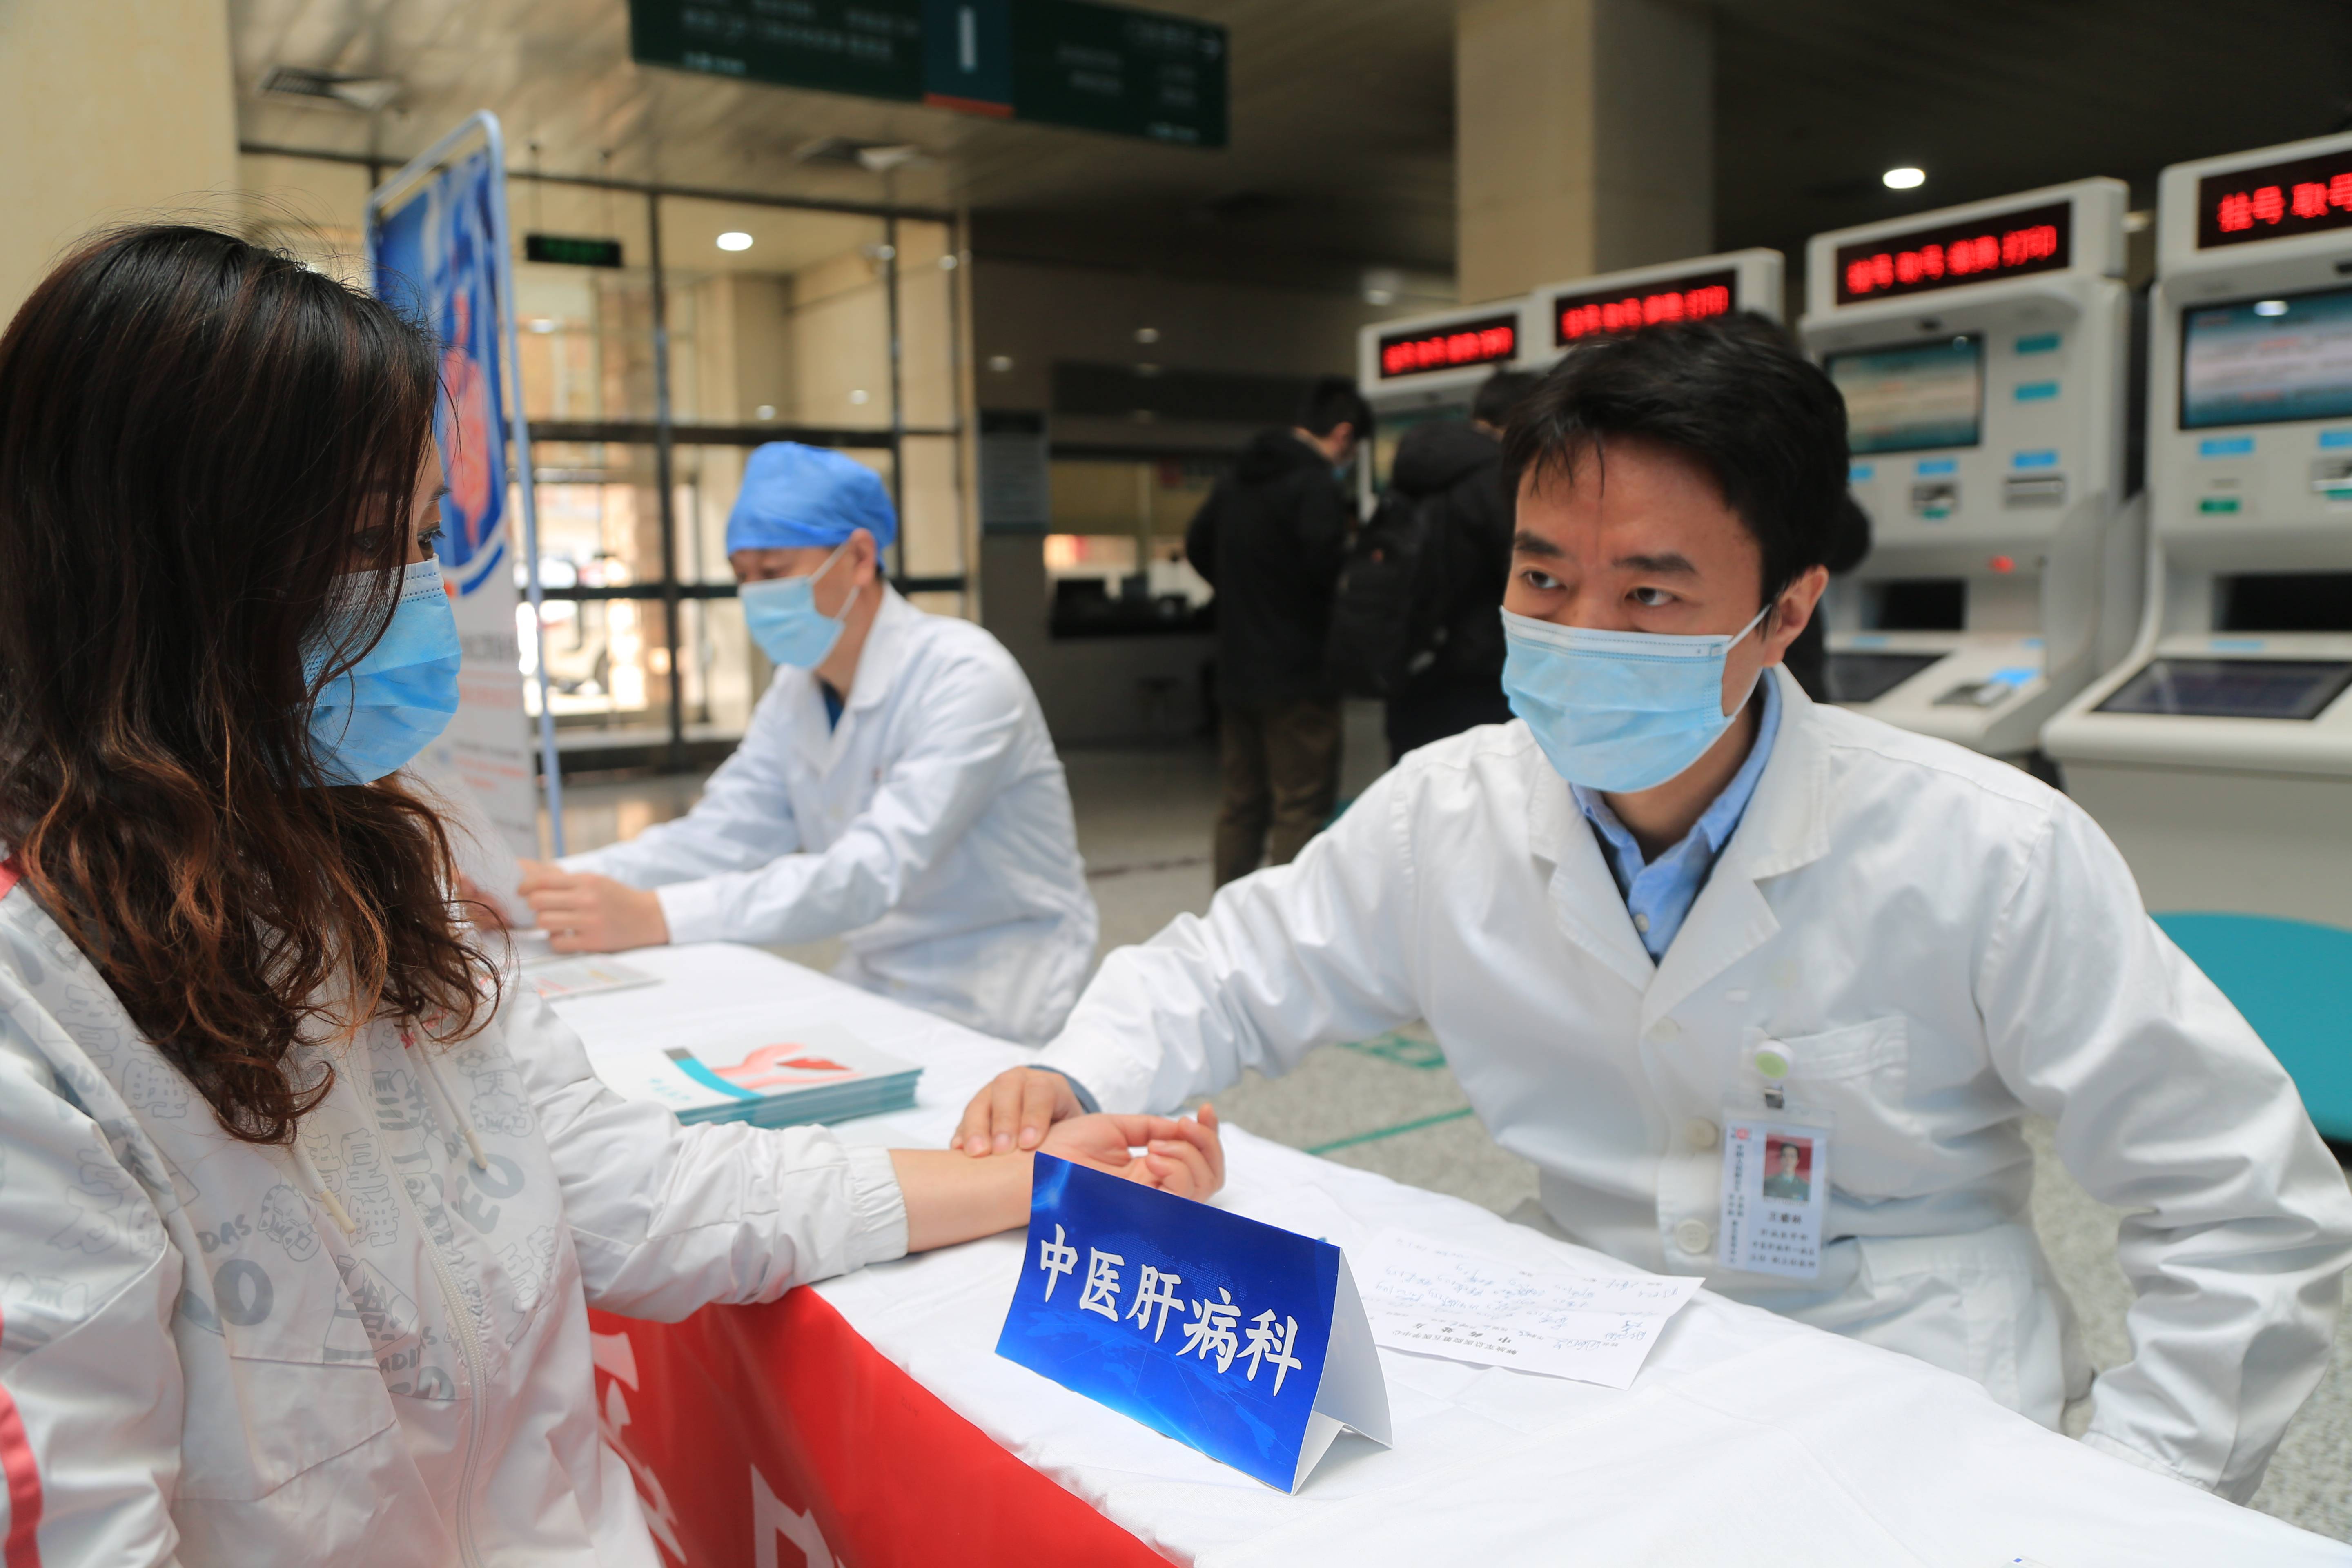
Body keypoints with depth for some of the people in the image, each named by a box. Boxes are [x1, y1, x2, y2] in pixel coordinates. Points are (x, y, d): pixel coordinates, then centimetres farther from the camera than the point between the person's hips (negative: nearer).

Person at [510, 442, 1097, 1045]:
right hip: (876, 988, 7)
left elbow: (871, 874, -30)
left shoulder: (966, 678, -20)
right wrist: (553, 883, -15)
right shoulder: (798, 689, 6)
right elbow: (720, 836, 2)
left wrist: (652, 916, -37)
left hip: (986, 1016, -7)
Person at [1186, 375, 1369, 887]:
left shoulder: (1237, 480, 13)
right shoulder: (1316, 485, -15)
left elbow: (1197, 547, 22)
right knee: (1301, 806, -2)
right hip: (1298, 676, -8)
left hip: (1236, 671, 8)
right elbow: (1327, 568, -23)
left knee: (1242, 803, 16)